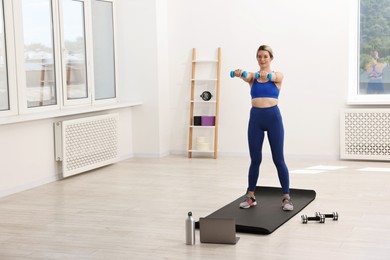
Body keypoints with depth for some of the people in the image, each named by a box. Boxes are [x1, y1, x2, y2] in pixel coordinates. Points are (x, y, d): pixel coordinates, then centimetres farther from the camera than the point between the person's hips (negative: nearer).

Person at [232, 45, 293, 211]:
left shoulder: (278, 75, 2)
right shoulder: (253, 76, 8)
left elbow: (274, 78, -23)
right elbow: (246, 77, -17)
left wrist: (267, 75, -49)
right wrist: (239, 74, -43)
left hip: (273, 117, -2)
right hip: (255, 118, 2)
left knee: (278, 159, 1)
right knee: (255, 159, 6)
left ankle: (286, 197, 9)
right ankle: (250, 196, 17)